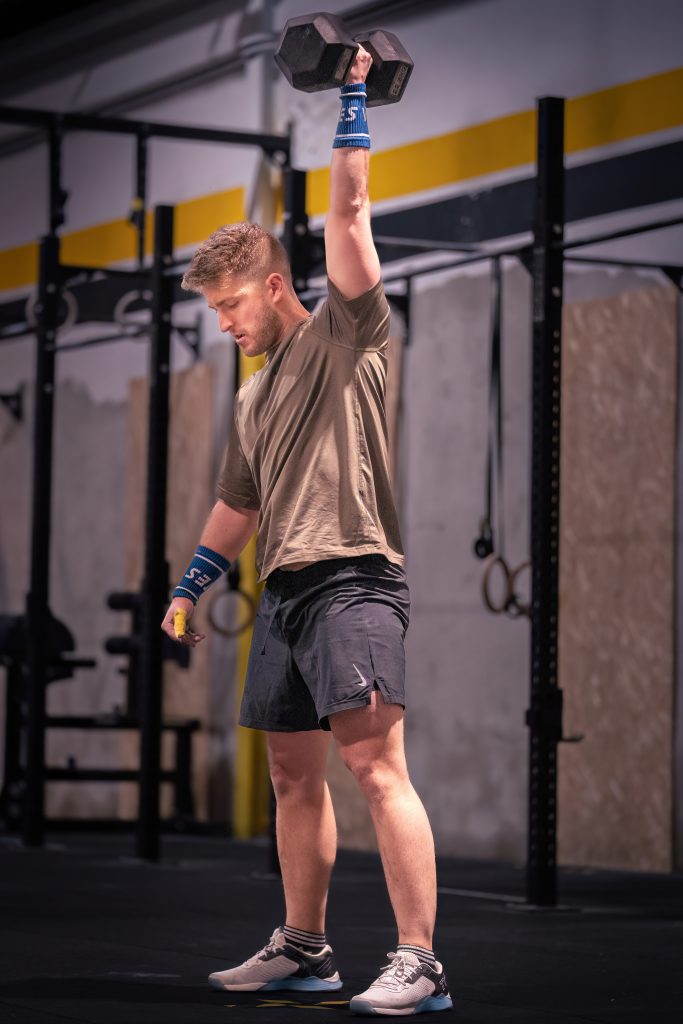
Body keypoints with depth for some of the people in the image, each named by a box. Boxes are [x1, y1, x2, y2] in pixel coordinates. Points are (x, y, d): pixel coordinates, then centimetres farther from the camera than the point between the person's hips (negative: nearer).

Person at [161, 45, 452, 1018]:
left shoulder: (344, 335, 2)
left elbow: (349, 214, -7)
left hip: (352, 580, -9)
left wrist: (353, 105, -3)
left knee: (375, 764, -16)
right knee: (294, 774, 12)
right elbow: (238, 507, 30)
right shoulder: (255, 396, 24)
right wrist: (191, 584, 25)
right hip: (284, 589, 9)